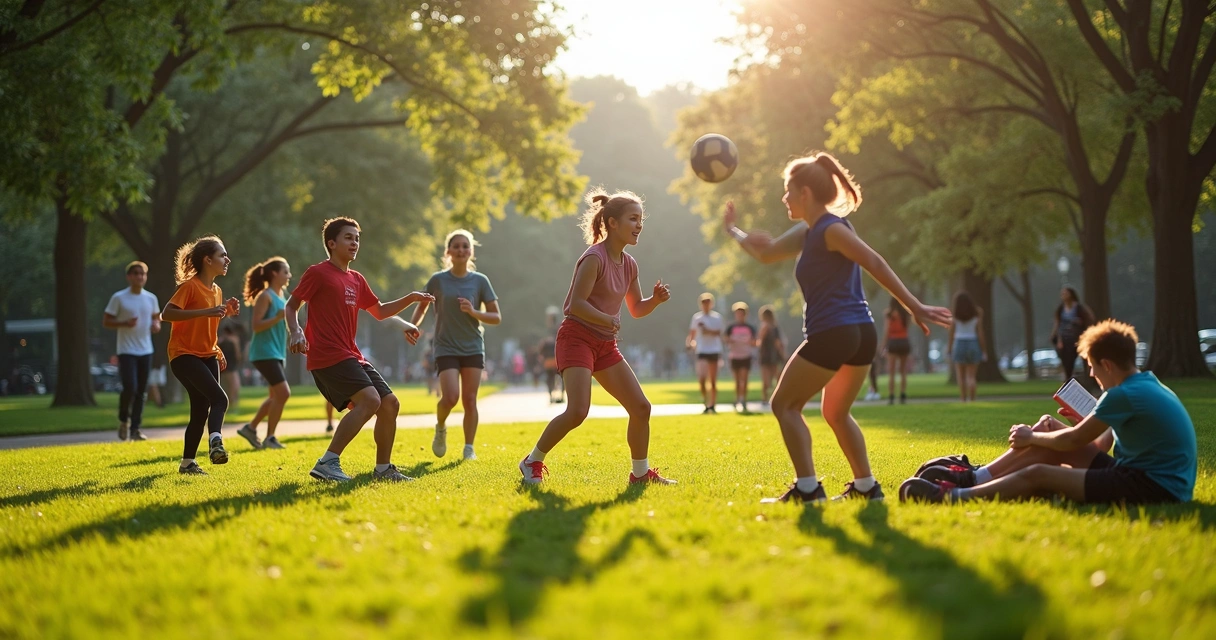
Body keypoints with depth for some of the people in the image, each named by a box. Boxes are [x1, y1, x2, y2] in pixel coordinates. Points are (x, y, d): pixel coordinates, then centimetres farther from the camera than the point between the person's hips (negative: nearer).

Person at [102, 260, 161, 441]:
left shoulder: (151, 298, 7)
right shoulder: (118, 298, -5)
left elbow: (156, 317, 22)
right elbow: (106, 322, -4)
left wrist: (156, 324, -2)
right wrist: (125, 323, -20)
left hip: (146, 351, 5)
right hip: (126, 351, -5)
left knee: (141, 392, 5)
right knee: (130, 388, -16)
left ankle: (135, 429, 12)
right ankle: (124, 420, 9)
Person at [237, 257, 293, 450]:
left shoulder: (281, 297, 15)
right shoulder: (265, 296, -12)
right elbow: (257, 325, -19)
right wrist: (279, 317, -29)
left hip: (276, 353, 10)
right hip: (265, 353, -10)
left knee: (276, 395, 13)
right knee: (283, 393, -13)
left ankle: (251, 428, 25)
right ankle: (269, 437, -5)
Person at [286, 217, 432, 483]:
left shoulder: (357, 280, 20)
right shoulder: (318, 273, -3)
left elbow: (379, 311, 31)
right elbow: (292, 305, -2)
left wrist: (411, 298, 19)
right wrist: (295, 332, -20)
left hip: (351, 357, 9)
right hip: (327, 356, -9)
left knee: (390, 403, 6)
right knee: (370, 400, -25)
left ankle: (383, 469, 18)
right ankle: (327, 463, -24)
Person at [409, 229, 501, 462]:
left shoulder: (480, 281, 0)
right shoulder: (438, 280, -2)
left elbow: (497, 317, 1)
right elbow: (422, 305, 13)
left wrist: (474, 312, -17)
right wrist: (413, 325, -6)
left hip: (473, 349, 2)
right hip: (446, 349, -1)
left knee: (469, 399, -2)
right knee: (450, 397, -16)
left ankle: (469, 448, 10)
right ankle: (440, 428, 15)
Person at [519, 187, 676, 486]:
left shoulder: (629, 264, 10)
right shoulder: (594, 258, -15)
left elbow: (636, 309, 20)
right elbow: (576, 303, -21)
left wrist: (655, 299, 0)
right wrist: (606, 319, -34)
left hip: (606, 345, 8)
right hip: (577, 337, -8)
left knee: (641, 407, 2)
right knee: (577, 411, -21)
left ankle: (640, 473, 16)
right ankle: (532, 463, -2)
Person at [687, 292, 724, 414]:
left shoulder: (717, 317, 3)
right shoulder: (696, 317, 7)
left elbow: (719, 333, -6)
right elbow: (692, 333, 10)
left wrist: (708, 331, -24)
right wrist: (690, 342, -9)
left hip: (714, 350, -1)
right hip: (701, 350, 1)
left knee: (713, 380, 2)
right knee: (702, 378, -10)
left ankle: (713, 405, 6)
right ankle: (705, 403, 2)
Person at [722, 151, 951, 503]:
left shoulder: (831, 229, -10)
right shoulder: (808, 233, 17)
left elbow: (877, 265, -14)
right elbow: (766, 252, 31)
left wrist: (915, 308, -18)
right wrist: (731, 229, 40)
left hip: (832, 335, -9)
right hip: (861, 334, 9)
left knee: (784, 404, 3)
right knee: (836, 412, 23)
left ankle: (807, 488, -4)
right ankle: (866, 486, 19)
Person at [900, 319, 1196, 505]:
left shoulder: (1123, 394, -19)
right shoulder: (1148, 384, 12)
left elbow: (1074, 440, -9)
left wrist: (1031, 438, 5)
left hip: (1152, 489, -10)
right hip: (1157, 476, 10)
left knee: (1038, 474, -12)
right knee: (1048, 428, 8)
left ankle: (951, 496, -4)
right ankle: (973, 477, 9)